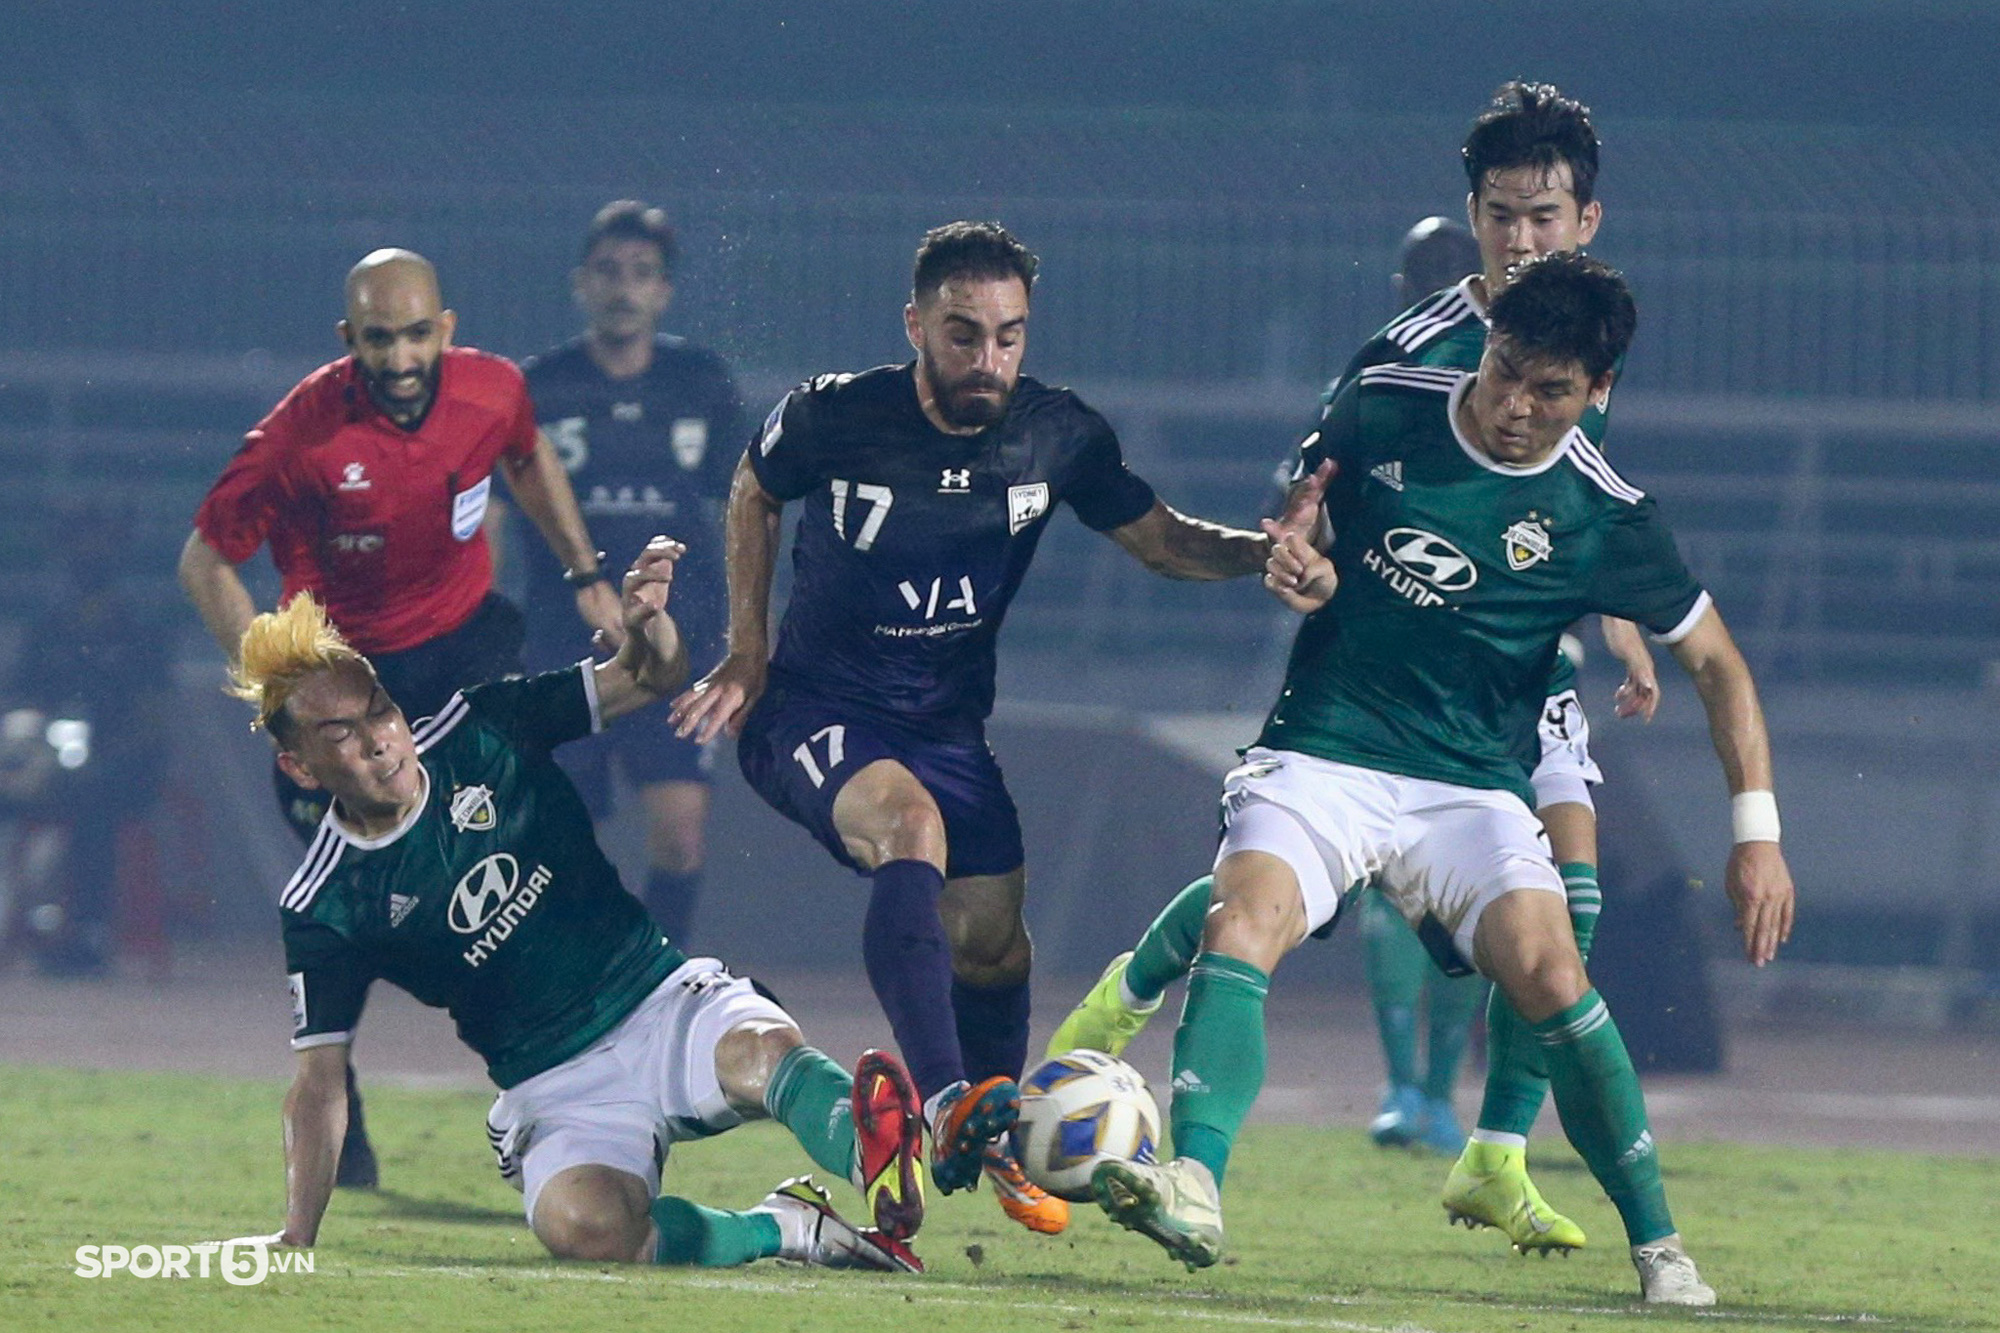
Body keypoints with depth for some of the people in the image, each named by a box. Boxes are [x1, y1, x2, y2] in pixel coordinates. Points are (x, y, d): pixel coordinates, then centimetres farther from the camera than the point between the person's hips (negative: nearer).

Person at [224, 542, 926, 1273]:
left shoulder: (480, 732, 2)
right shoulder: (324, 906, -2)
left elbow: (651, 680, 5)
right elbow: (319, 1079, 0)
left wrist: (647, 628, -20)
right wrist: (296, 1237, -10)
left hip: (668, 1002, 1)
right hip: (558, 1095, -1)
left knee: (763, 1049, -36)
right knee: (584, 1227, -36)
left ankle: (874, 1155, -64)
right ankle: (782, 1228, -21)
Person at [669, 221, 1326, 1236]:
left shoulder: (1057, 436, -9)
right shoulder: (832, 418, -15)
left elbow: (1158, 539, 2)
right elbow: (755, 493, 6)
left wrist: (1260, 550, -19)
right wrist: (747, 655, 5)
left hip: (950, 722, 4)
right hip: (816, 710, -4)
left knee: (992, 943, 1)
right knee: (910, 827, -34)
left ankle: (988, 1151, 30)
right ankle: (949, 1102, -46)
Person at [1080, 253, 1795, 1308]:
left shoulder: (1601, 516, -3)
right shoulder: (1383, 408, 0)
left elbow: (1715, 662, 7)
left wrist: (1756, 833, -1)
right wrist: (1293, 558, -3)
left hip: (1469, 786, -1)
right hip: (1319, 758, 1)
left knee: (1545, 971, -23)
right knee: (1242, 924, -29)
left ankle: (1658, 1246, -8)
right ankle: (1193, 1189, -44)